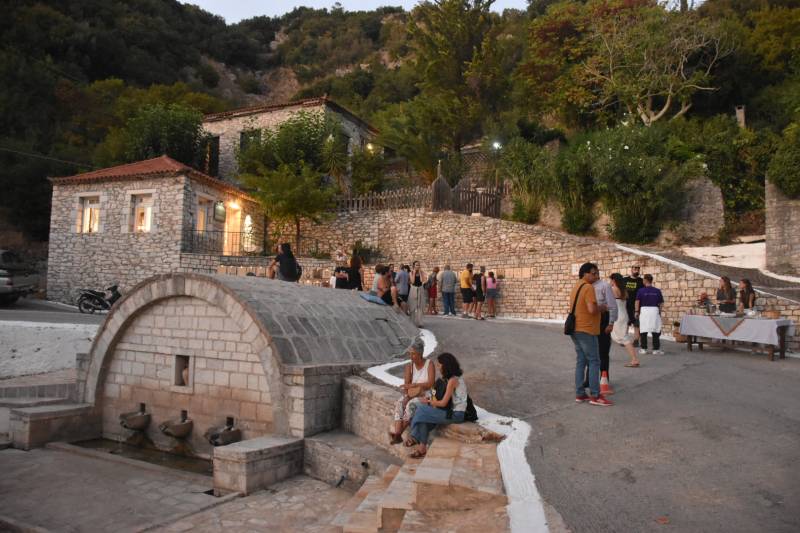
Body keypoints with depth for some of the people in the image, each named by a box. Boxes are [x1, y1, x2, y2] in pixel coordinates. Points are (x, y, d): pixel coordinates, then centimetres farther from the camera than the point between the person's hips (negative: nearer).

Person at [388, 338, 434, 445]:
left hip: (426, 395, -4)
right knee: (399, 403, -28)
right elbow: (406, 384, -2)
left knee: (411, 404, -34)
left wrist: (413, 385, -22)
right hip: (411, 395, 4)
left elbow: (430, 384, -16)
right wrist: (407, 396, -21)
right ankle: (397, 434, -37)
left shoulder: (429, 364, -7)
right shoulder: (409, 366, 5)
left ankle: (398, 433, -26)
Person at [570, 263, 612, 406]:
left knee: (581, 361, 10)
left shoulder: (575, 287, 16)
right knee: (594, 362, -4)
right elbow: (592, 310, -24)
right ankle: (595, 396, -3)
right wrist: (601, 308, -5)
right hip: (586, 330, -9)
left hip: (576, 329, 9)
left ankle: (580, 394, 11)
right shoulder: (588, 287, -14)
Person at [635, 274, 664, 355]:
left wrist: (637, 311, 0)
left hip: (644, 310, -1)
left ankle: (643, 349, 6)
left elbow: (637, 301, -6)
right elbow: (661, 303, 5)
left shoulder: (641, 291, -4)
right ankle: (656, 349, 6)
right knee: (655, 331, 6)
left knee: (643, 330, 5)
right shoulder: (657, 291, 2)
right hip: (655, 310, 1)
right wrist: (660, 311, 16)